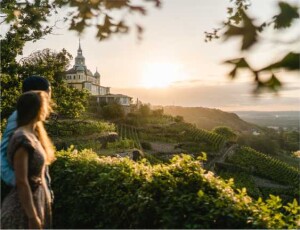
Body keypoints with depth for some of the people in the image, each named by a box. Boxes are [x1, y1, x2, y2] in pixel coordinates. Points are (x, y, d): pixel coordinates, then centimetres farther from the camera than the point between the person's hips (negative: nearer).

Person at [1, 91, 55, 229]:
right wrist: (32, 217, -20)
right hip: (23, 208, -9)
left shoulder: (33, 135, 7)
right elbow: (21, 182, -22)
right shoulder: (22, 139, -21)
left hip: (37, 200, 9)